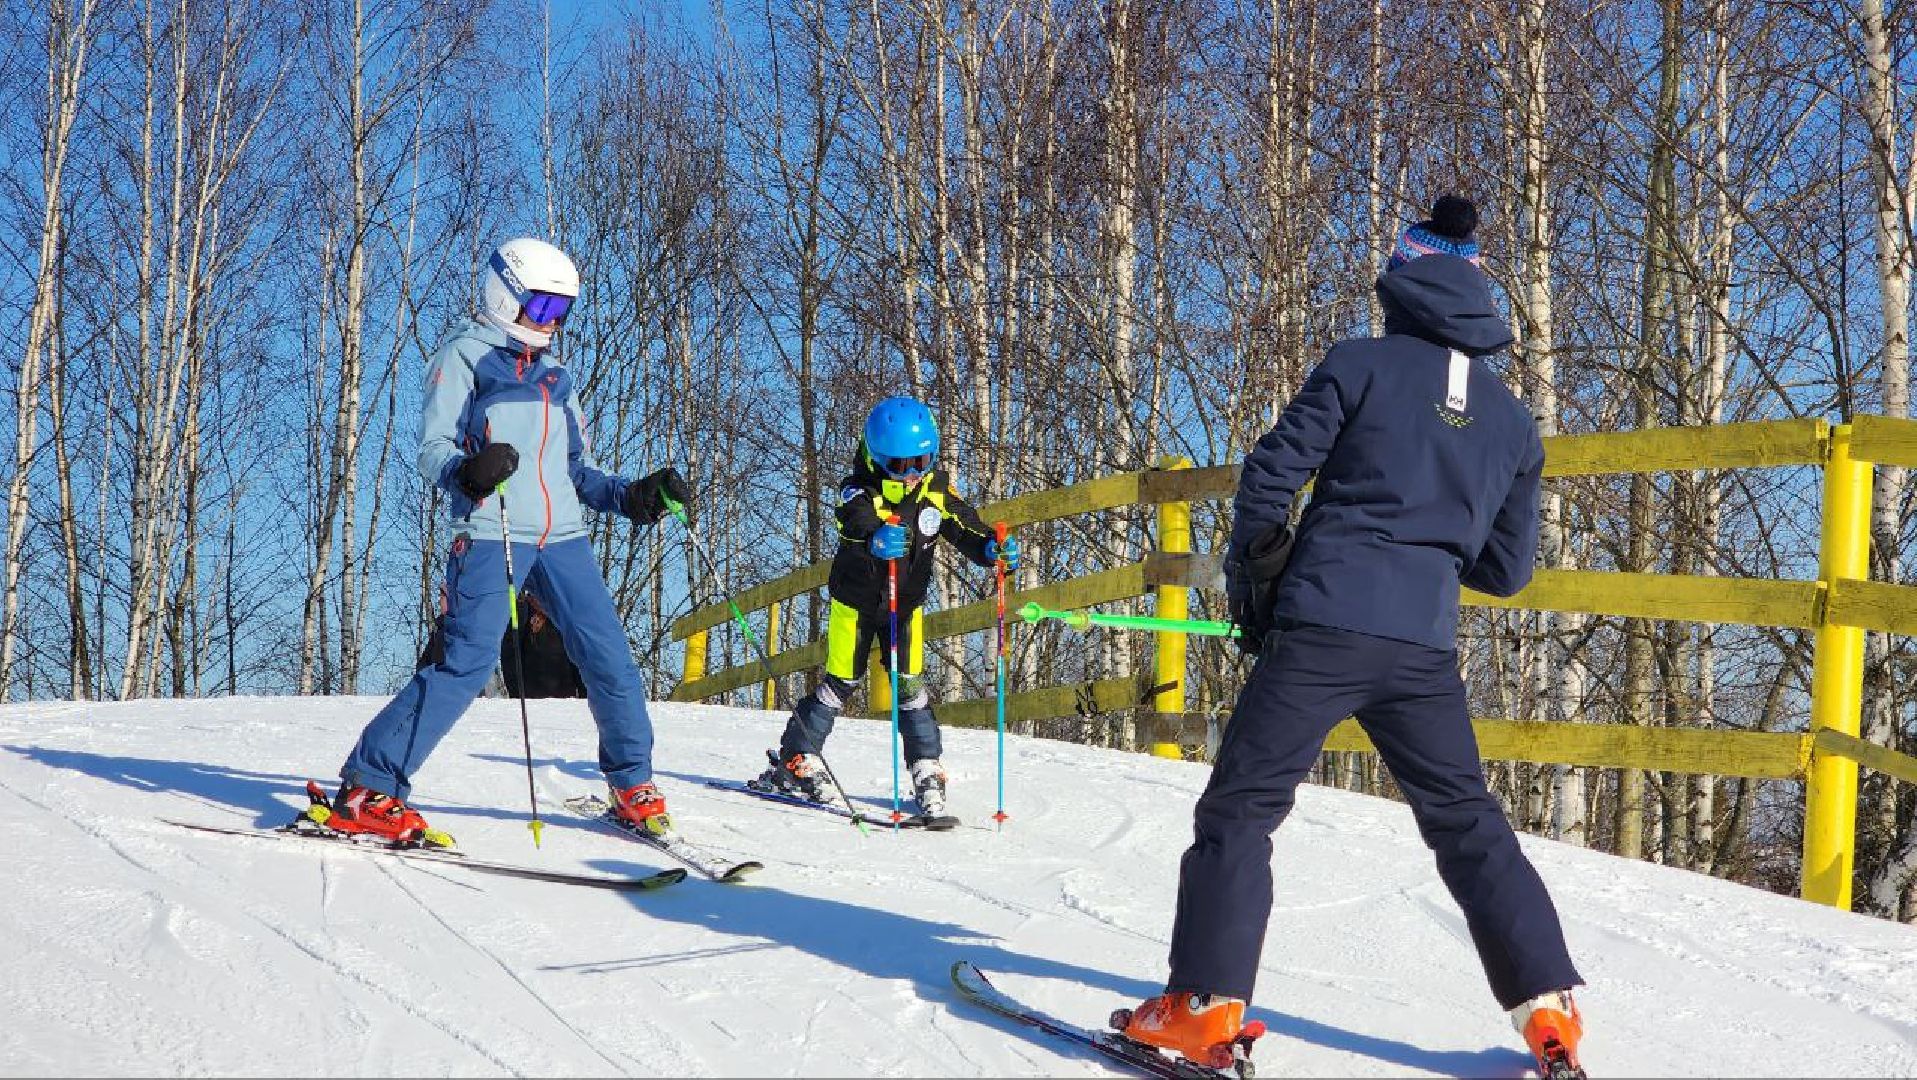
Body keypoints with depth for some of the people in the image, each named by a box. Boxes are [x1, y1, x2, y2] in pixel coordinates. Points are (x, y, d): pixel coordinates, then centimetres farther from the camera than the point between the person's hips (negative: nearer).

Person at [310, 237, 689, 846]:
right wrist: (467, 471, -28)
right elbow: (433, 449, -6)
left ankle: (633, 785, 18)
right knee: (468, 662, -16)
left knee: (610, 657, 0)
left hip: (563, 537, 6)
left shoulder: (554, 374, 24)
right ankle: (366, 790, -11)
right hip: (490, 535, -6)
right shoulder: (463, 356, 4)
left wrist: (631, 498, 10)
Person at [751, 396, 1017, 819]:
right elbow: (855, 526, -42)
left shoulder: (937, 488, -9)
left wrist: (993, 549, -28)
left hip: (905, 603, 3)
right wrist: (876, 541, -66)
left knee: (911, 686, -2)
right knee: (840, 684, 0)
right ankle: (794, 762, 13)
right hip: (855, 601, -3)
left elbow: (965, 528, -6)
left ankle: (928, 774, 6)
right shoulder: (859, 492, -23)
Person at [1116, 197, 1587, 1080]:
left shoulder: (1362, 365, 2)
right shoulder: (1513, 420, 15)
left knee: (1240, 808, 3)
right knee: (1468, 822, 16)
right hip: (1424, 645, 4)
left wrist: (1252, 575, 12)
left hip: (1321, 623, -4)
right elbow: (1508, 569, 17)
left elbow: (1271, 474, -3)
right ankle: (1549, 1008, 14)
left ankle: (1206, 1007, -3)